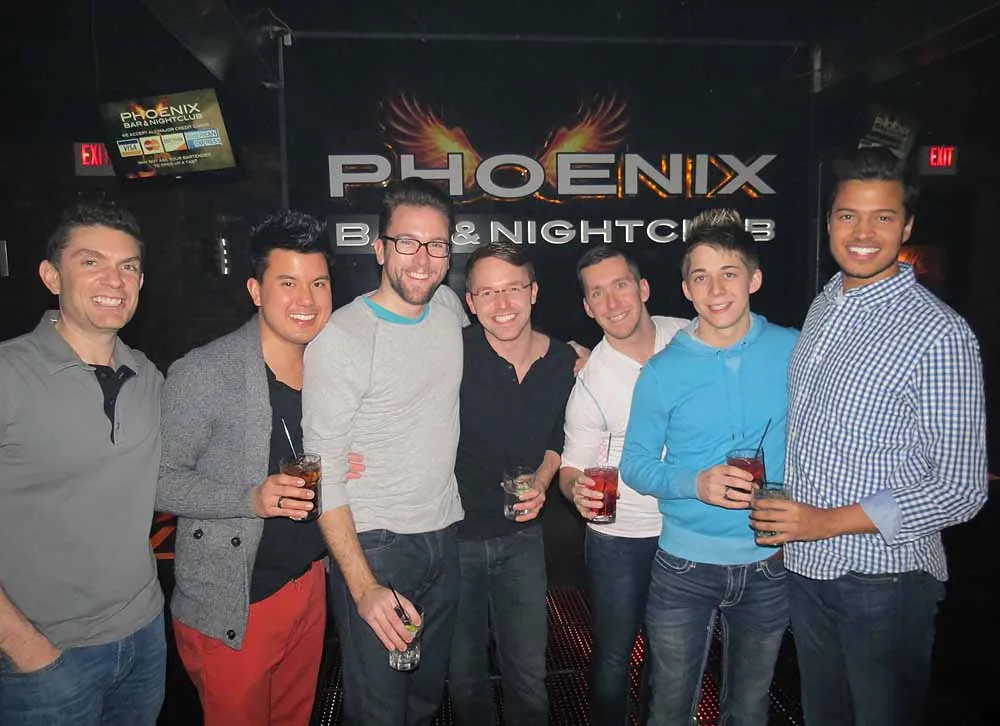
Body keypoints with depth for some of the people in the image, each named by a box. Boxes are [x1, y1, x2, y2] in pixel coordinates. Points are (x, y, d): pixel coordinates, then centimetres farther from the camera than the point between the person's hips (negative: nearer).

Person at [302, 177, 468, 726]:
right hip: (372, 547, -6)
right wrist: (364, 587, -21)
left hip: (444, 537, 6)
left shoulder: (449, 307, 3)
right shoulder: (340, 338, -16)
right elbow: (324, 472, -16)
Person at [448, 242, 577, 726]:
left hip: (520, 536, 2)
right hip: (453, 536, -2)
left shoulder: (565, 362, -6)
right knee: (463, 673, 18)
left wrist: (541, 480, -6)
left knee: (528, 676, 13)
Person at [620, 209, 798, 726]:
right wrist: (696, 483, -21)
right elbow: (636, 464, -4)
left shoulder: (794, 352, -6)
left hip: (769, 565, 2)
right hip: (685, 567, -1)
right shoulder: (663, 371, -10)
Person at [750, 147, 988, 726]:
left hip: (886, 576, -6)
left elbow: (962, 490, -16)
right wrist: (783, 517, 7)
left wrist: (829, 521, -21)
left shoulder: (940, 334, -17)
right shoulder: (823, 308, 5)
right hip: (807, 568, 6)